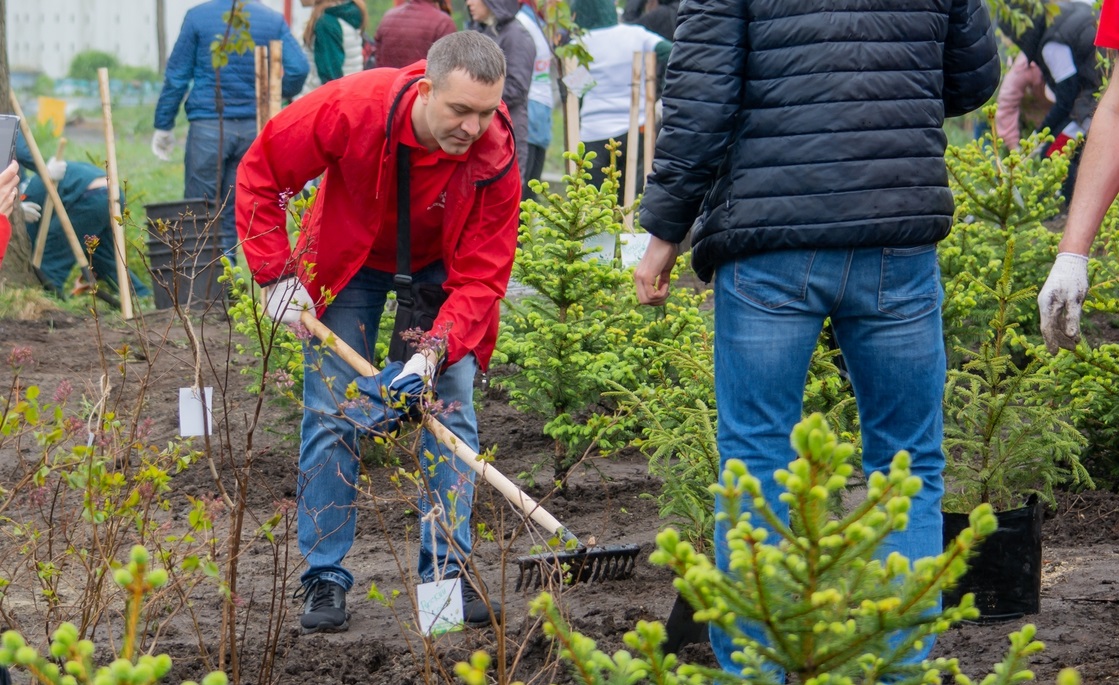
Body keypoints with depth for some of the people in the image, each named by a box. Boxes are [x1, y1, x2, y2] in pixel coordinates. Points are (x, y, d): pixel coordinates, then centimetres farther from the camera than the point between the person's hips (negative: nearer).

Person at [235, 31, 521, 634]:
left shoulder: (495, 161, -31)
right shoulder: (352, 109, -35)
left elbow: (481, 277, -27)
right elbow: (261, 171, -19)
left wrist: (436, 351, -42)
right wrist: (275, 271, -21)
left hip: (439, 266, 1)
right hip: (349, 261, -1)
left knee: (452, 406, -8)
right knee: (330, 412, -4)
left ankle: (448, 570, 0)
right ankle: (325, 579, 2)